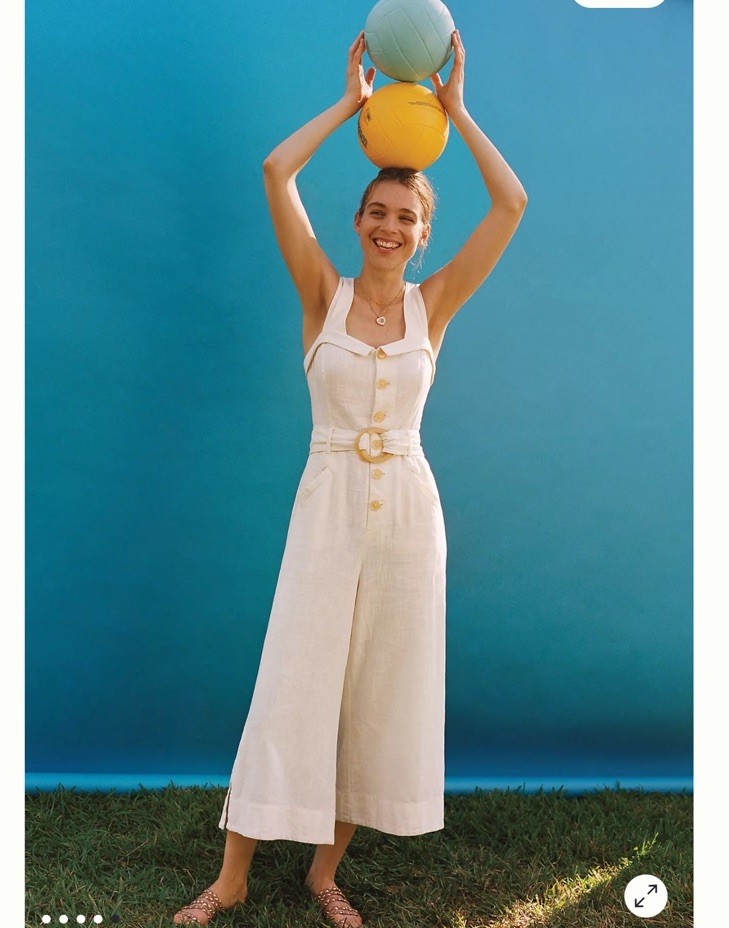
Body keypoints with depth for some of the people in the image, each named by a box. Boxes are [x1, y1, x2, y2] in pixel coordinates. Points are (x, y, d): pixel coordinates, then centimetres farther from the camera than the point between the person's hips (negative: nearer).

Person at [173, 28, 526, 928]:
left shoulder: (434, 304, 4)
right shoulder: (323, 294, 0)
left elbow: (511, 201, -2)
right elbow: (275, 173, -9)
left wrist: (454, 109, 2)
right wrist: (352, 101, -1)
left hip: (408, 508, 2)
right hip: (328, 503, -2)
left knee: (381, 688, 7)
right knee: (291, 682, 0)